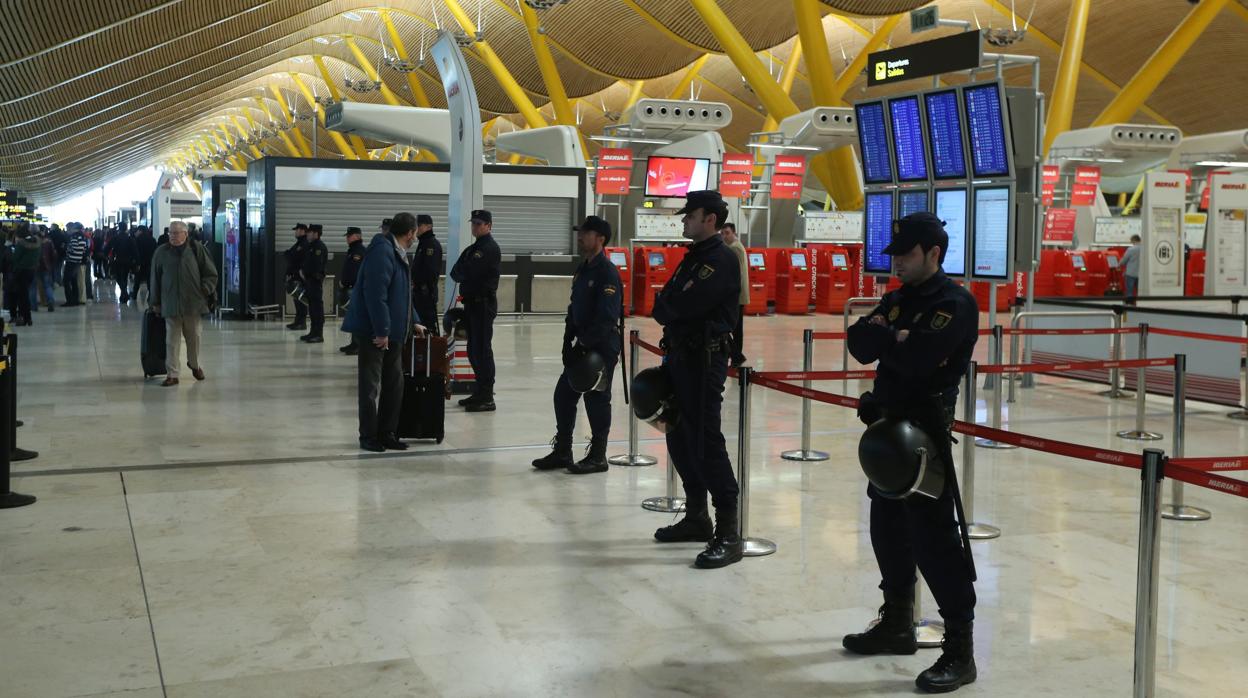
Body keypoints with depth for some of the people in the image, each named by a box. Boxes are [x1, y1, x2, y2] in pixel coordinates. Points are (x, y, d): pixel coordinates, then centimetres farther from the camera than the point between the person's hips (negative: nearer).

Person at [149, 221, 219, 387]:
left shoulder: (196, 249, -1)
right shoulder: (161, 252, 2)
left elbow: (211, 273, 5)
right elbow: (155, 279, 8)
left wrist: (205, 290, -5)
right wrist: (155, 302, 8)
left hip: (193, 303, 0)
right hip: (170, 304, 0)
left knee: (194, 337, 13)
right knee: (172, 340, 0)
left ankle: (194, 364, 36)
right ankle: (172, 374, 4)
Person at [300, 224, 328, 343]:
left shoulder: (320, 247, -13)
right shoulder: (310, 246, 18)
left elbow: (316, 266, -19)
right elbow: (305, 261, 25)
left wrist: (305, 273, -8)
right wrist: (301, 270, 7)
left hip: (316, 280, -10)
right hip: (308, 280, 10)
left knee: (317, 306, -7)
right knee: (312, 306, 13)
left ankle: (319, 334, -6)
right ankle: (314, 332, 20)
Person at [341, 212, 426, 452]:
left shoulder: (397, 253, 16)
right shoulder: (382, 251, -17)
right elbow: (376, 294, -24)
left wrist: (413, 322, 27)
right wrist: (381, 331, -23)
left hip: (392, 332, 10)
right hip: (373, 331, -10)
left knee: (394, 383, 12)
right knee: (371, 385, -1)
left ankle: (387, 434, 19)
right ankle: (368, 437, 7)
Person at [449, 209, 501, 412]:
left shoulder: (490, 248, -11)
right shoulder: (472, 249, 19)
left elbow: (469, 272, -18)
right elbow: (455, 273, 13)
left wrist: (460, 273, 1)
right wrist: (463, 275, -5)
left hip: (484, 304, -9)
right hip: (472, 304, 9)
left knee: (482, 350, -9)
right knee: (474, 350, 13)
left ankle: (486, 398, -7)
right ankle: (480, 392, 22)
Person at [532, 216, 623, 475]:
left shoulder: (607, 272, -16)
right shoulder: (582, 269, 11)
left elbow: (606, 317, -22)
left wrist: (584, 345, -20)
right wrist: (568, 340, 6)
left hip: (602, 347, -9)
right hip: (582, 345, 9)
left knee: (596, 400, 0)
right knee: (563, 395, 11)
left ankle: (598, 456, 12)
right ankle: (562, 452, 21)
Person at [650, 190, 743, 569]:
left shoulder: (722, 260, -13)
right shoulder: (693, 257, 18)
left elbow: (685, 305, -21)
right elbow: (665, 306, 18)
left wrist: (666, 305, -2)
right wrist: (670, 308, -1)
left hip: (705, 359, -10)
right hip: (680, 355, 10)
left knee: (706, 442, -12)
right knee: (680, 439, 15)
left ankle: (728, 534, -8)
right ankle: (696, 517, 28)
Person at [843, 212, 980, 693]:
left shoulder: (955, 303, -12)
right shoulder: (896, 299, 14)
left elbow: (917, 359, -24)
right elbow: (859, 344, 2)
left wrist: (880, 334, -8)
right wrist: (894, 337, -16)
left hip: (926, 431, -9)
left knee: (933, 537, -9)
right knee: (888, 528, 16)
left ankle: (960, 649, -3)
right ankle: (897, 623, 32)